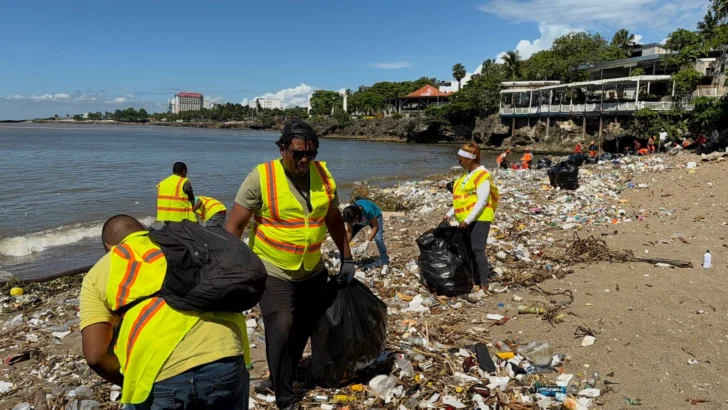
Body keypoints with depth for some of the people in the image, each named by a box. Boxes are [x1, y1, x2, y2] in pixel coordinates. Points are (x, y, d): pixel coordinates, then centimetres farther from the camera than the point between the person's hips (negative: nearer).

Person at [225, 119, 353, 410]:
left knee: (303, 330, 13)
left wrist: (346, 258, 13)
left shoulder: (323, 175, -2)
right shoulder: (261, 178, -15)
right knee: (282, 330, -13)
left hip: (313, 272, 5)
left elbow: (334, 220, 11)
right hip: (274, 273, -5)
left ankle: (278, 380, 36)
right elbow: (234, 225, -12)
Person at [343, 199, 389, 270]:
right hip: (361, 218, 4)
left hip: (375, 216, -4)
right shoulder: (350, 214, -31)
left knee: (378, 239, -25)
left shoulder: (367, 210, -45)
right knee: (345, 237, -5)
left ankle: (385, 264, -12)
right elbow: (349, 232, -22)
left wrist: (368, 242, -37)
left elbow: (376, 227, -32)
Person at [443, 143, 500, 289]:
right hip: (467, 219, 9)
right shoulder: (467, 174, 14)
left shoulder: (482, 175, -13)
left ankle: (484, 284, -6)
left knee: (477, 250, -11)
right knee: (468, 250, 11)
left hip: (479, 218, -9)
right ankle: (475, 280, 20)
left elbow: (482, 201, -20)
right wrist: (450, 214, 13)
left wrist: (468, 220, -24)